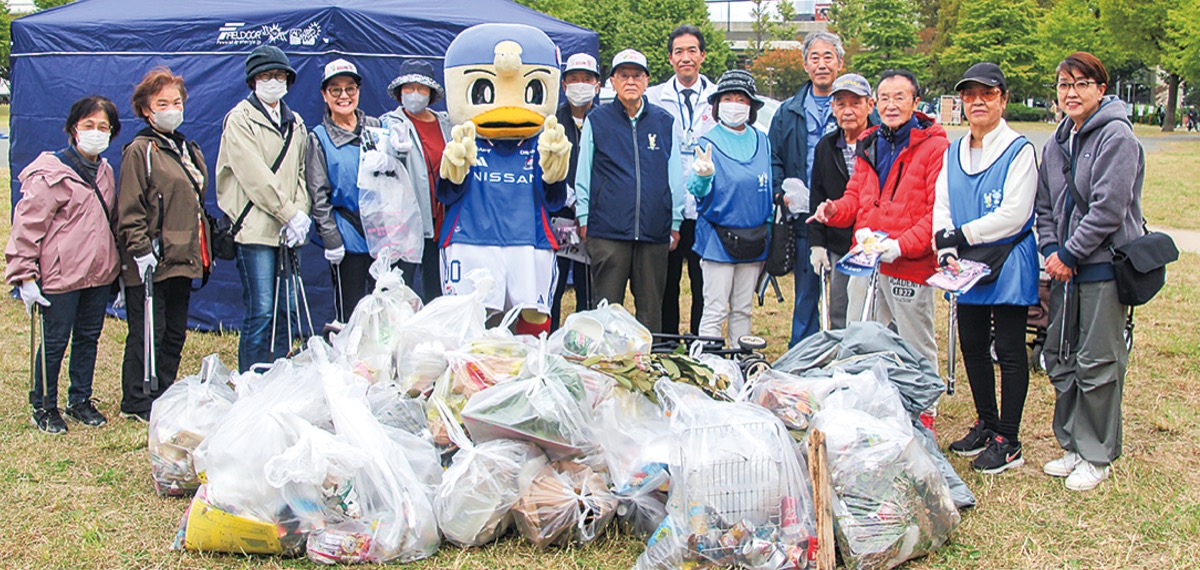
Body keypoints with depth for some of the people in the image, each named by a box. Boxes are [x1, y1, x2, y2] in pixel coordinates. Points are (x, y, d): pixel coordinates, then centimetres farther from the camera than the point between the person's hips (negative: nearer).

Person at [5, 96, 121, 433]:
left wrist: (114, 268, 22)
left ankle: (80, 401, 29)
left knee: (89, 338, 14)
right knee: (55, 342, 3)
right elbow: (26, 225, -11)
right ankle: (43, 408, 19)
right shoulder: (51, 174, -12)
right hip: (61, 276, -7)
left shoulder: (105, 173, 11)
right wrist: (25, 275, -13)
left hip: (99, 274, 7)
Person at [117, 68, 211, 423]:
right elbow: (129, 211, -12)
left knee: (176, 333, 12)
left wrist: (203, 252, 21)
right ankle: (137, 403, 9)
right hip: (151, 262, -8)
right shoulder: (140, 151, -7)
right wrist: (141, 250, -19)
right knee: (147, 334, -2)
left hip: (182, 259, 8)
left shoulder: (188, 149, 17)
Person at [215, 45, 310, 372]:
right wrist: (290, 214, -12)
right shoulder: (240, 119, 0)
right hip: (255, 228, -6)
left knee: (283, 313, 7)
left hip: (289, 233, 6)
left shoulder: (295, 124, 20)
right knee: (260, 313, -8)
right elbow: (255, 177, -9)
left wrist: (301, 213, -1)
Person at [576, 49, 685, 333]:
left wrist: (675, 223, 11)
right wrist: (584, 219, 4)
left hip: (655, 232, 2)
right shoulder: (597, 121, 7)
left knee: (651, 309, 6)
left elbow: (675, 176, 13)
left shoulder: (664, 122, 11)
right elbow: (583, 175, 9)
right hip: (608, 232, -2)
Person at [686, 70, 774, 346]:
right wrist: (703, 176, -34)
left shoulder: (761, 141, 7)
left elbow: (770, 188, 13)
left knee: (743, 310, 13)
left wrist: (770, 228, 7)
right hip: (718, 237, -4)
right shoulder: (709, 142, -4)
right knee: (715, 311, -4)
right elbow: (698, 190, -12)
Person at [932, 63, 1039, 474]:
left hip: (1008, 265, -6)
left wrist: (961, 235, -15)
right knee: (972, 347, 13)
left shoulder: (1019, 150, -9)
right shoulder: (953, 153, 11)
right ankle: (986, 425, 29)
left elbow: (1014, 215, -16)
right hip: (967, 268, 6)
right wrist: (946, 252, -13)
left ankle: (1008, 442, 8)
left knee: (1009, 350, 0)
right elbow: (941, 208, 4)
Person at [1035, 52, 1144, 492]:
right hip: (1065, 268, 8)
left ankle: (1097, 455, 10)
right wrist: (1050, 249, 0)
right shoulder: (1057, 143, 13)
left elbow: (1108, 209, -17)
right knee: (1060, 358, 11)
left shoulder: (1116, 137, -11)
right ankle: (1072, 445, 25)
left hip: (1105, 265, -7)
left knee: (1096, 363, -2)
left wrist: (1069, 254, -13)